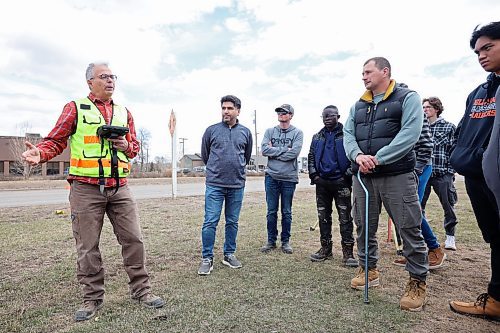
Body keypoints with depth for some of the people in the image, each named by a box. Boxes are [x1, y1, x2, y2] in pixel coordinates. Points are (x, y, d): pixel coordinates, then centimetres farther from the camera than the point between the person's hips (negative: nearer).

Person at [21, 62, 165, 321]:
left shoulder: (124, 112, 14)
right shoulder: (75, 108, 4)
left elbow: (135, 145, 20)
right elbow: (56, 140, 1)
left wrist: (126, 146, -2)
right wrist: (40, 153, -19)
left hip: (119, 188, 3)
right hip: (85, 189, -3)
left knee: (133, 238, 4)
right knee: (87, 246, 6)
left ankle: (141, 290, 18)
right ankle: (92, 298, 22)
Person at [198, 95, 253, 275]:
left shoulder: (246, 132, 7)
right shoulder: (211, 130, 2)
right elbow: (205, 155, 14)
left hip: (237, 185, 2)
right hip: (214, 184, -2)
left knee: (232, 222, 11)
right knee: (210, 222, -3)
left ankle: (229, 254, 25)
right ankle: (207, 258, 10)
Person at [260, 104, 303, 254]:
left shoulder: (297, 133, 1)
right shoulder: (270, 131, 8)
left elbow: (294, 153, -14)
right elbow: (264, 150, -7)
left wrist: (274, 152, -8)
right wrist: (284, 149, -10)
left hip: (289, 177, -1)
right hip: (271, 176, 2)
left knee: (286, 212, 8)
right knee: (271, 211, 8)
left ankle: (285, 241, 21)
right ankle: (271, 241, 20)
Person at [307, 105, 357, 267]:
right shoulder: (317, 137, 13)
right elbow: (311, 157, 14)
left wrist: (347, 176, -12)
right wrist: (314, 175, 3)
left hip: (341, 182, -5)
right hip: (322, 182, 5)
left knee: (345, 218, -1)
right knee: (323, 216, 10)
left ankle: (348, 251, 7)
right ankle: (325, 248, 22)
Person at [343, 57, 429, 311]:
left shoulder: (407, 98, 2)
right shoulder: (358, 106, 17)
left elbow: (410, 133, -12)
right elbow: (348, 134, 7)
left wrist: (378, 159, -19)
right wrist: (358, 156, -14)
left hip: (397, 175, -5)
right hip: (362, 177, 5)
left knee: (409, 229, -2)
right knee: (363, 227, 11)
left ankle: (418, 281, 14)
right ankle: (369, 270, 29)